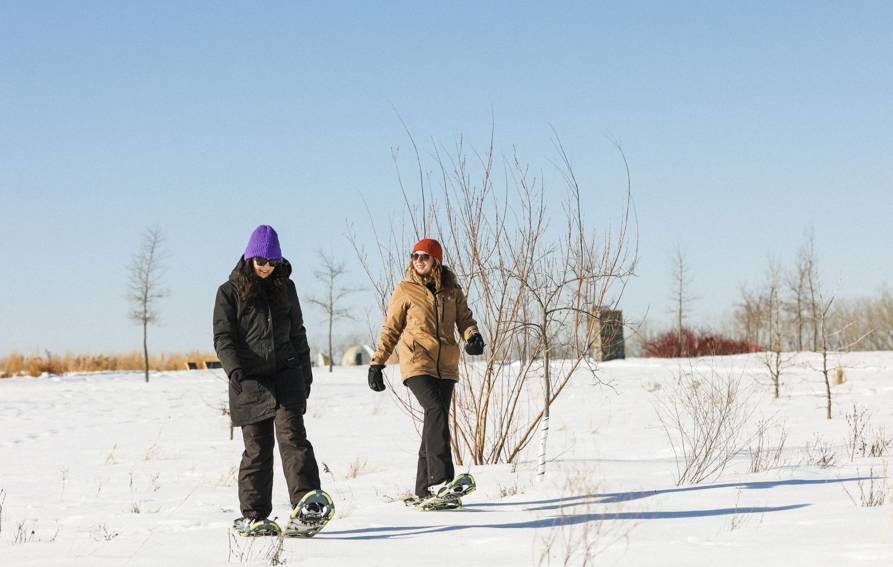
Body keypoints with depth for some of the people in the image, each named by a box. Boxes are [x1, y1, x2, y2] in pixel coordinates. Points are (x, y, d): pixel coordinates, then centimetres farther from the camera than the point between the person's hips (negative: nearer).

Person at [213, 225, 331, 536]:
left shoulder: (285, 288, 13)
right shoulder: (230, 292, 2)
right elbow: (223, 338, -4)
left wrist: (305, 372, 17)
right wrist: (235, 369, -20)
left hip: (286, 374, 2)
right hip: (250, 379, -2)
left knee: (292, 434, -14)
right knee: (257, 448, 0)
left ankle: (307, 499, -25)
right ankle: (253, 515, 8)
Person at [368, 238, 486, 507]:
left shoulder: (451, 289, 11)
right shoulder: (405, 290, 3)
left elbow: (464, 318, 11)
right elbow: (391, 329, 8)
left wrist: (473, 335, -12)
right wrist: (377, 363, 5)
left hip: (446, 366, 4)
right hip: (417, 362, -4)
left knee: (435, 423, 4)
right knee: (437, 411, -24)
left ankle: (424, 490, 9)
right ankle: (440, 478, -29)